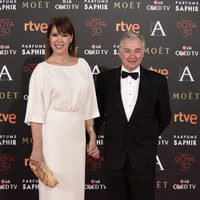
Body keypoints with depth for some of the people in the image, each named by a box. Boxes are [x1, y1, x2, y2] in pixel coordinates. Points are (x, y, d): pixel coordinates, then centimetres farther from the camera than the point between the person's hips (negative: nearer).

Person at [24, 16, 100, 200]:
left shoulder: (82, 65, 6)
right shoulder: (42, 70, -6)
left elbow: (88, 106, 10)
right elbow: (36, 113, -8)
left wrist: (92, 136, 9)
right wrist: (37, 148, -11)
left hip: (77, 136, 4)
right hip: (52, 137, -4)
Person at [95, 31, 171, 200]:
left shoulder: (157, 81, -3)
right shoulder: (104, 79, 0)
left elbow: (164, 117, 8)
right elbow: (98, 114, 9)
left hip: (144, 156, -1)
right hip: (113, 155, 1)